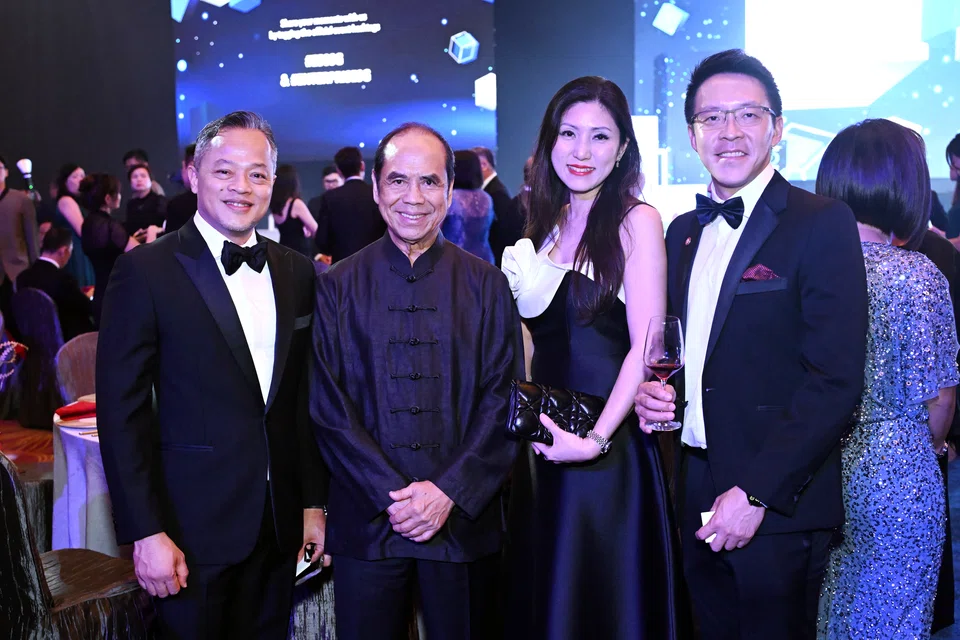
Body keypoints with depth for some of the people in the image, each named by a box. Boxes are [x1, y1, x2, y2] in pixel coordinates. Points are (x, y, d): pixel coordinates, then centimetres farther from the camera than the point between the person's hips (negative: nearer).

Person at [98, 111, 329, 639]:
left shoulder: (297, 273, 5)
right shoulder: (146, 271, -9)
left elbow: (304, 397, 10)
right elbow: (121, 411, -11)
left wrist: (314, 502, 8)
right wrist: (145, 532, -13)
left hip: (279, 527, 5)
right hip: (193, 530, -4)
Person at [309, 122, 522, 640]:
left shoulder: (486, 286, 3)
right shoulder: (337, 287, 2)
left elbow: (503, 401, -1)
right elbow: (327, 407, -2)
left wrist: (450, 491, -12)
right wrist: (392, 494, -11)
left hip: (464, 520, 0)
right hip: (366, 521, 0)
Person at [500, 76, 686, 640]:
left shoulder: (636, 220, -8)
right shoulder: (546, 225, 11)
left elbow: (644, 348, -14)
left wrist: (596, 439, -20)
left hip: (611, 446, -6)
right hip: (544, 442, 6)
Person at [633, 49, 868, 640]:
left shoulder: (823, 224, -10)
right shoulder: (684, 232, 11)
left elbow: (836, 382, -16)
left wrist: (756, 493, -19)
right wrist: (653, 390, -2)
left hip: (779, 508, -6)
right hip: (696, 499, 6)